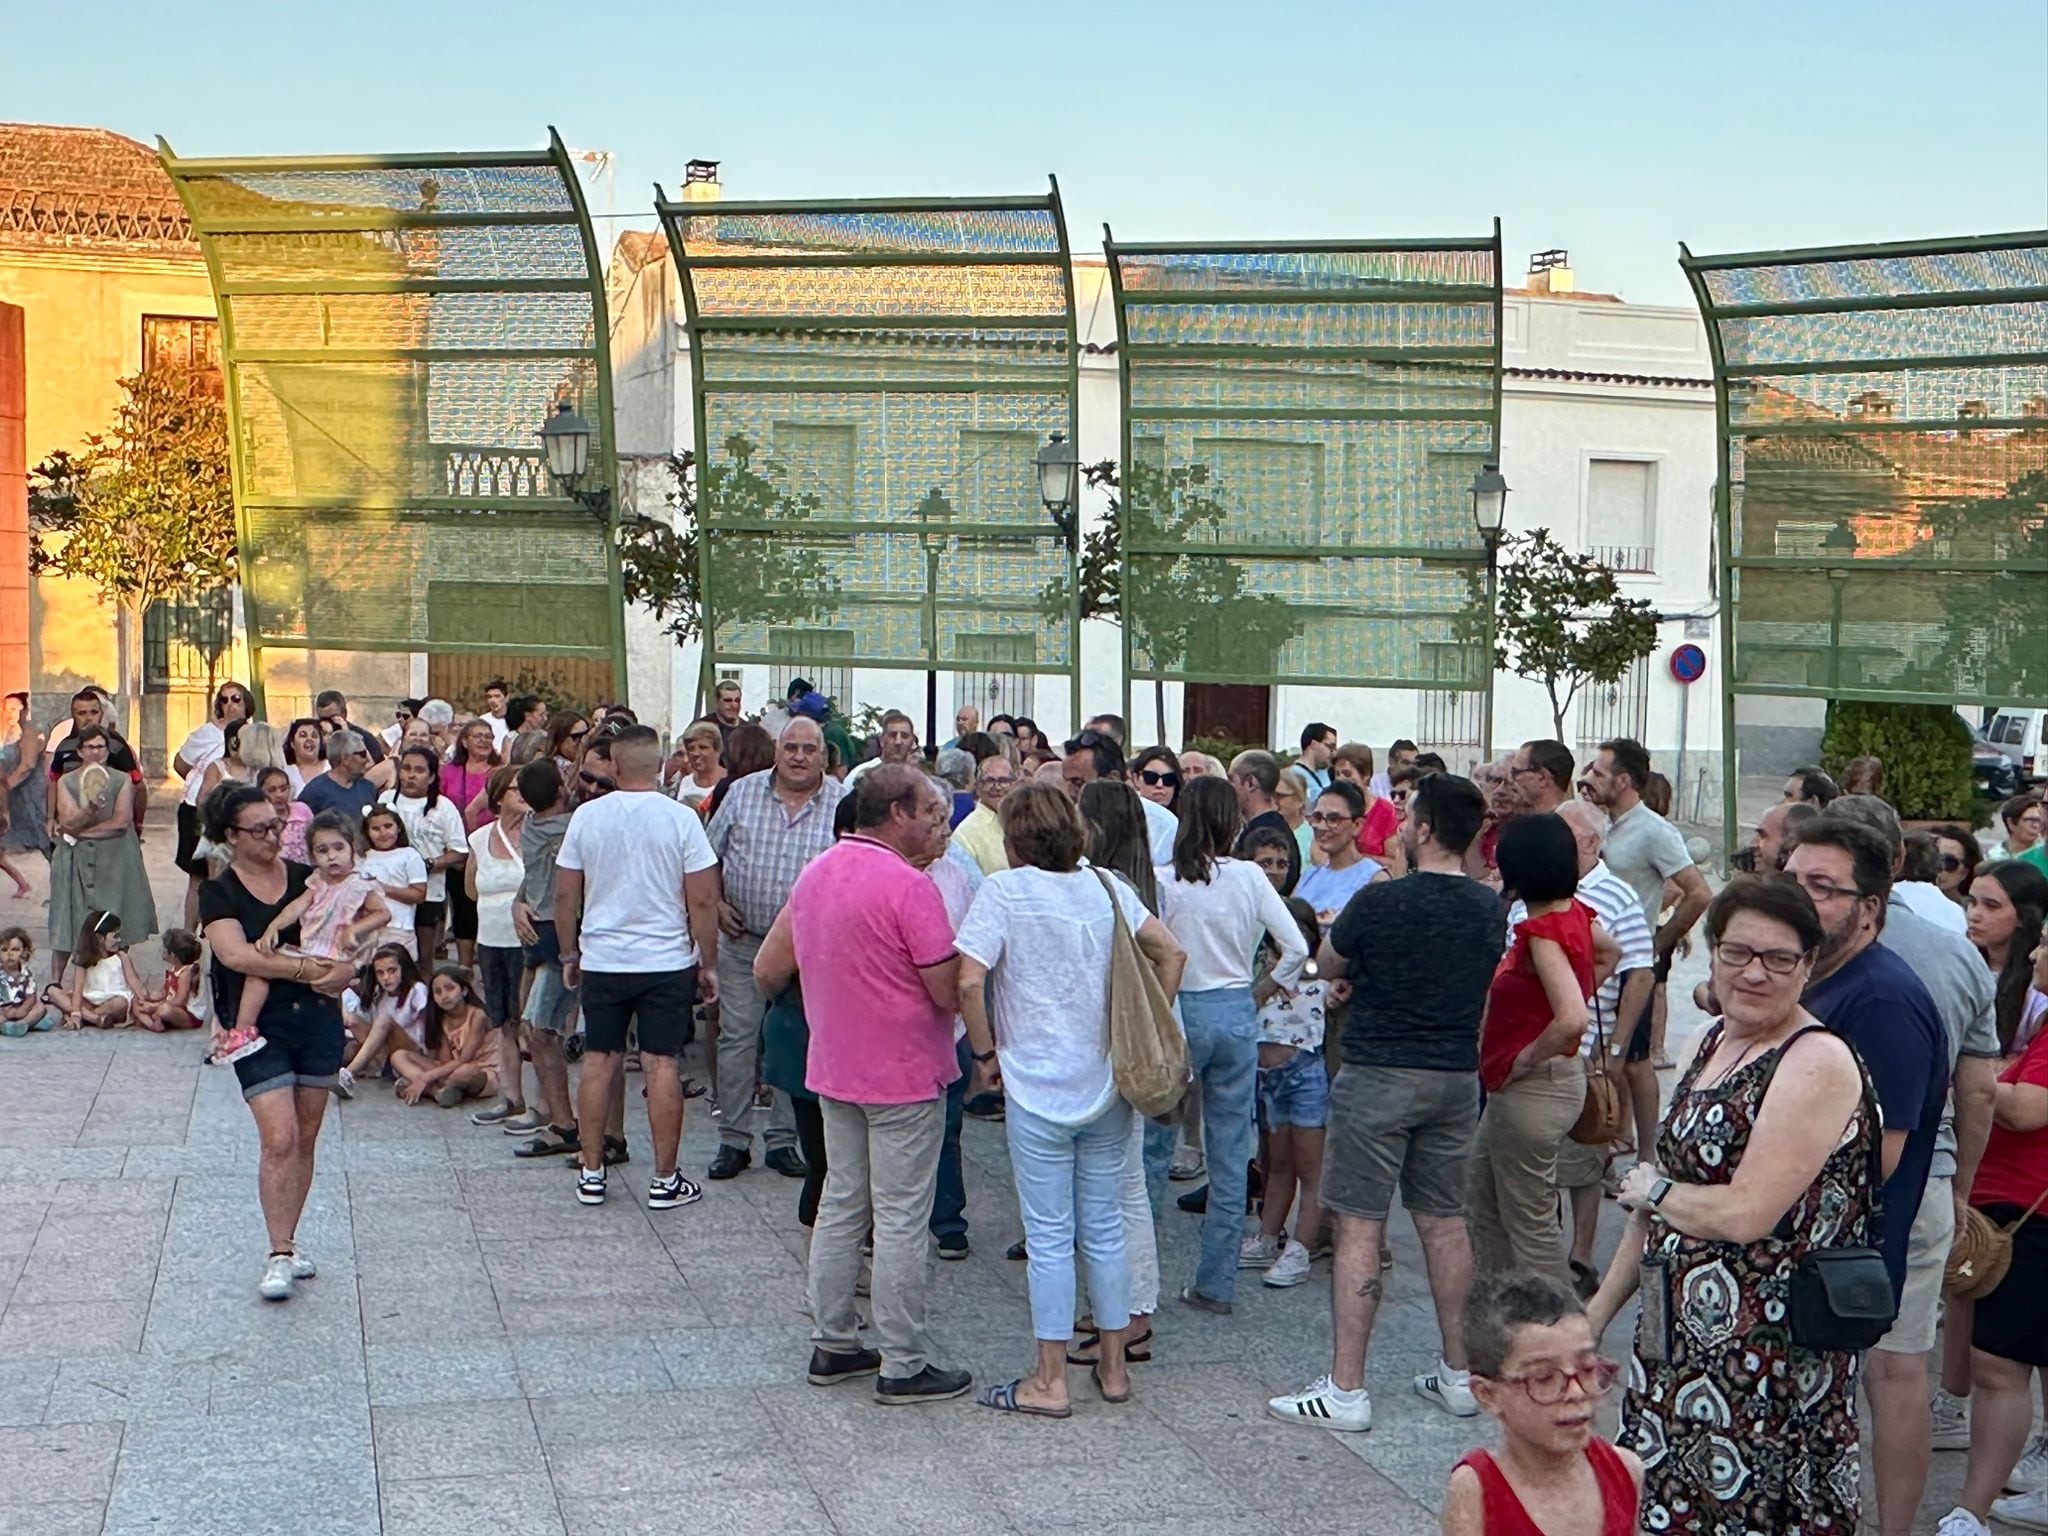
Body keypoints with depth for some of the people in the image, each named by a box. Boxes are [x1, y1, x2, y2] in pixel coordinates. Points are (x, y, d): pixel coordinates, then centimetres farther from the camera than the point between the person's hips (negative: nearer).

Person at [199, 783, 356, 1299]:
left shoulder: (307, 879, 7)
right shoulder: (218, 893, -3)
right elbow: (236, 954, -18)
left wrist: (345, 966, -12)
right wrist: (307, 969, -20)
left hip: (318, 1019, 4)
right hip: (260, 1025, -4)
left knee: (304, 1140, 9)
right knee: (278, 1138, -13)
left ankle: (287, 1244, 21)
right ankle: (280, 1255, -8)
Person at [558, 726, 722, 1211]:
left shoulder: (587, 816, -2)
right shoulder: (681, 819, -8)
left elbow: (565, 894, 3)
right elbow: (702, 900, -8)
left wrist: (569, 954, 16)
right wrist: (708, 963, 2)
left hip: (602, 960, 2)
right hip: (667, 961, -2)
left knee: (599, 1061, 10)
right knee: (662, 1064, 1)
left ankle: (591, 1173, 17)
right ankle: (665, 1180, 6)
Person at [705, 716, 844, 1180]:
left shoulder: (844, 804, -3)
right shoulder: (742, 793, 2)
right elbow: (710, 856, 10)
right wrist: (717, 905, 0)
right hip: (742, 939, 1)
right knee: (737, 1037, 3)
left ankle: (782, 1138, 17)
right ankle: (733, 1139, 12)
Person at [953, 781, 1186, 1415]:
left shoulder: (1004, 891, -10)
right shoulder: (1108, 888, 5)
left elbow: (968, 981, -18)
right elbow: (1170, 953, 6)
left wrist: (985, 1053, -5)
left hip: (1037, 1088, -5)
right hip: (1108, 1085, 5)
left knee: (1049, 1237, 2)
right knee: (1105, 1228, 14)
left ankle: (1050, 1382, 8)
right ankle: (1113, 1367, 23)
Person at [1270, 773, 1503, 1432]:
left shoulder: (1380, 902, -15)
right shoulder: (1490, 909, 3)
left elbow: (1327, 966, 1)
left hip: (1379, 1075, -6)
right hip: (1457, 1076, 6)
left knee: (1358, 1227, -2)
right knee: (1444, 1222, 15)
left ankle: (1345, 1390, -1)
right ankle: (1457, 1375, 22)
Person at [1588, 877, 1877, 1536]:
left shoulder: (1817, 1062, -17)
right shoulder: (1715, 1040, 9)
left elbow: (1746, 1214, -24)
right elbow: (1665, 1189, 17)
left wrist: (1654, 1191, -6)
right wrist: (1599, 1310, 18)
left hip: (1765, 1354, -8)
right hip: (1679, 1336, 8)